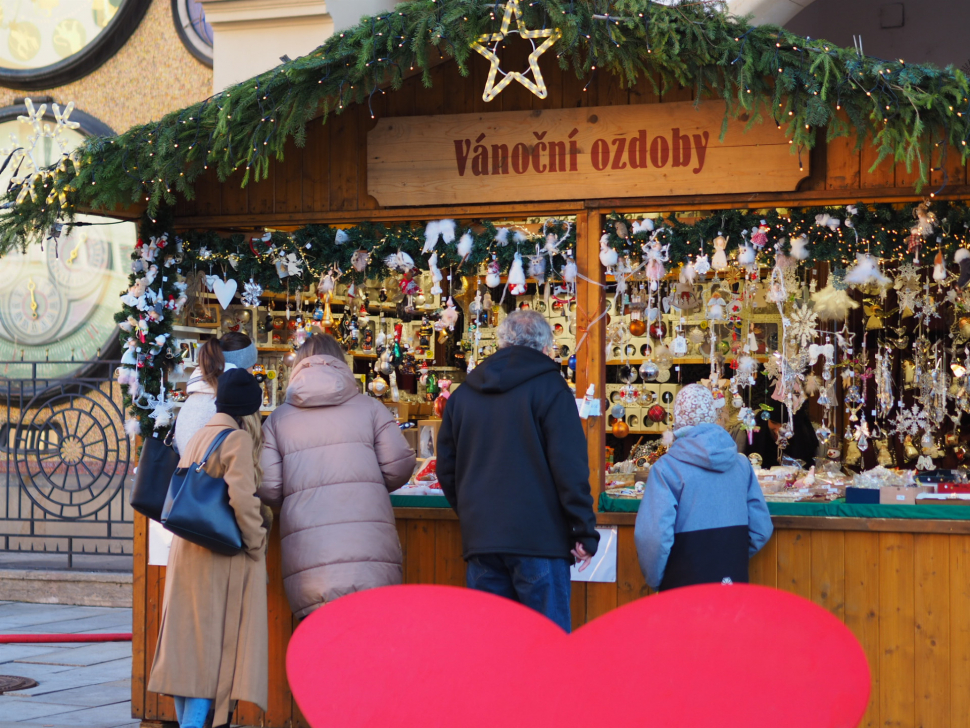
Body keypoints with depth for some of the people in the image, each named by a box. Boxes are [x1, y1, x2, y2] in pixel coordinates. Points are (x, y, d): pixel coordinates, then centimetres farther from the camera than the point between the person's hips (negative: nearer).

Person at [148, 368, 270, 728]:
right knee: (214, 644, -3)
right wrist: (256, 542, -12)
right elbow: (241, 496, -22)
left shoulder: (198, 437, 12)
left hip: (186, 551, 8)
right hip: (223, 554, -8)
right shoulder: (238, 439, -11)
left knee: (189, 638, 12)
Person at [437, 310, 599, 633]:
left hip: (479, 541, 5)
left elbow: (446, 469, 18)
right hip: (538, 539, -5)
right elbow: (570, 467, -10)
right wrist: (585, 533, -7)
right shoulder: (549, 388, -3)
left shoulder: (463, 394, 13)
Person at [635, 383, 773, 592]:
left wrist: (654, 580, -2)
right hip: (735, 580, 4)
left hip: (684, 582, -4)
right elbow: (761, 529, 6)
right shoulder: (741, 464, 2)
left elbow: (654, 535, -18)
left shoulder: (666, 468, -11)